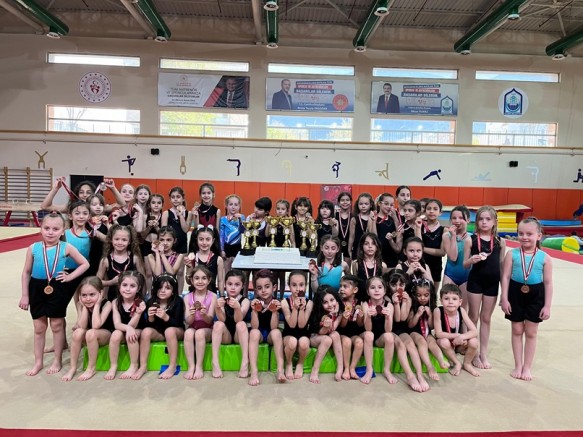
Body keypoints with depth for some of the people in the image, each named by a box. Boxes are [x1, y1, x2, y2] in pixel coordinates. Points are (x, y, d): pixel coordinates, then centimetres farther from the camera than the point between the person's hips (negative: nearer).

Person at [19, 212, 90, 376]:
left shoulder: (66, 248, -8)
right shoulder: (33, 248, -5)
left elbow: (85, 264, 0)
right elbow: (26, 272, 2)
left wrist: (69, 277, -9)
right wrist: (24, 295, 2)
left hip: (57, 289, -2)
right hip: (37, 288, 2)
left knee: (56, 325, 9)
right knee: (39, 327, 12)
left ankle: (57, 360, 25)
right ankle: (38, 362, 27)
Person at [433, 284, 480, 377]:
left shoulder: (461, 311, -18)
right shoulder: (438, 311, -27)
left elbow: (474, 331, -19)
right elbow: (438, 334, -25)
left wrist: (462, 337, -37)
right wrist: (457, 335, -30)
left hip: (459, 344, 3)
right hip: (446, 344, -3)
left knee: (473, 341, -24)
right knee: (444, 342, -34)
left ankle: (467, 363, 6)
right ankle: (457, 364, -4)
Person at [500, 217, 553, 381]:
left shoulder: (544, 258, -7)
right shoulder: (512, 254, -7)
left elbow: (548, 283, -3)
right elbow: (506, 277, -5)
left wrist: (547, 306, -4)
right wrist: (504, 299, -8)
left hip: (535, 296, 0)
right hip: (515, 294, 0)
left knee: (531, 333, 11)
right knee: (517, 331, 12)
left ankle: (527, 367, 25)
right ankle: (518, 366, 25)